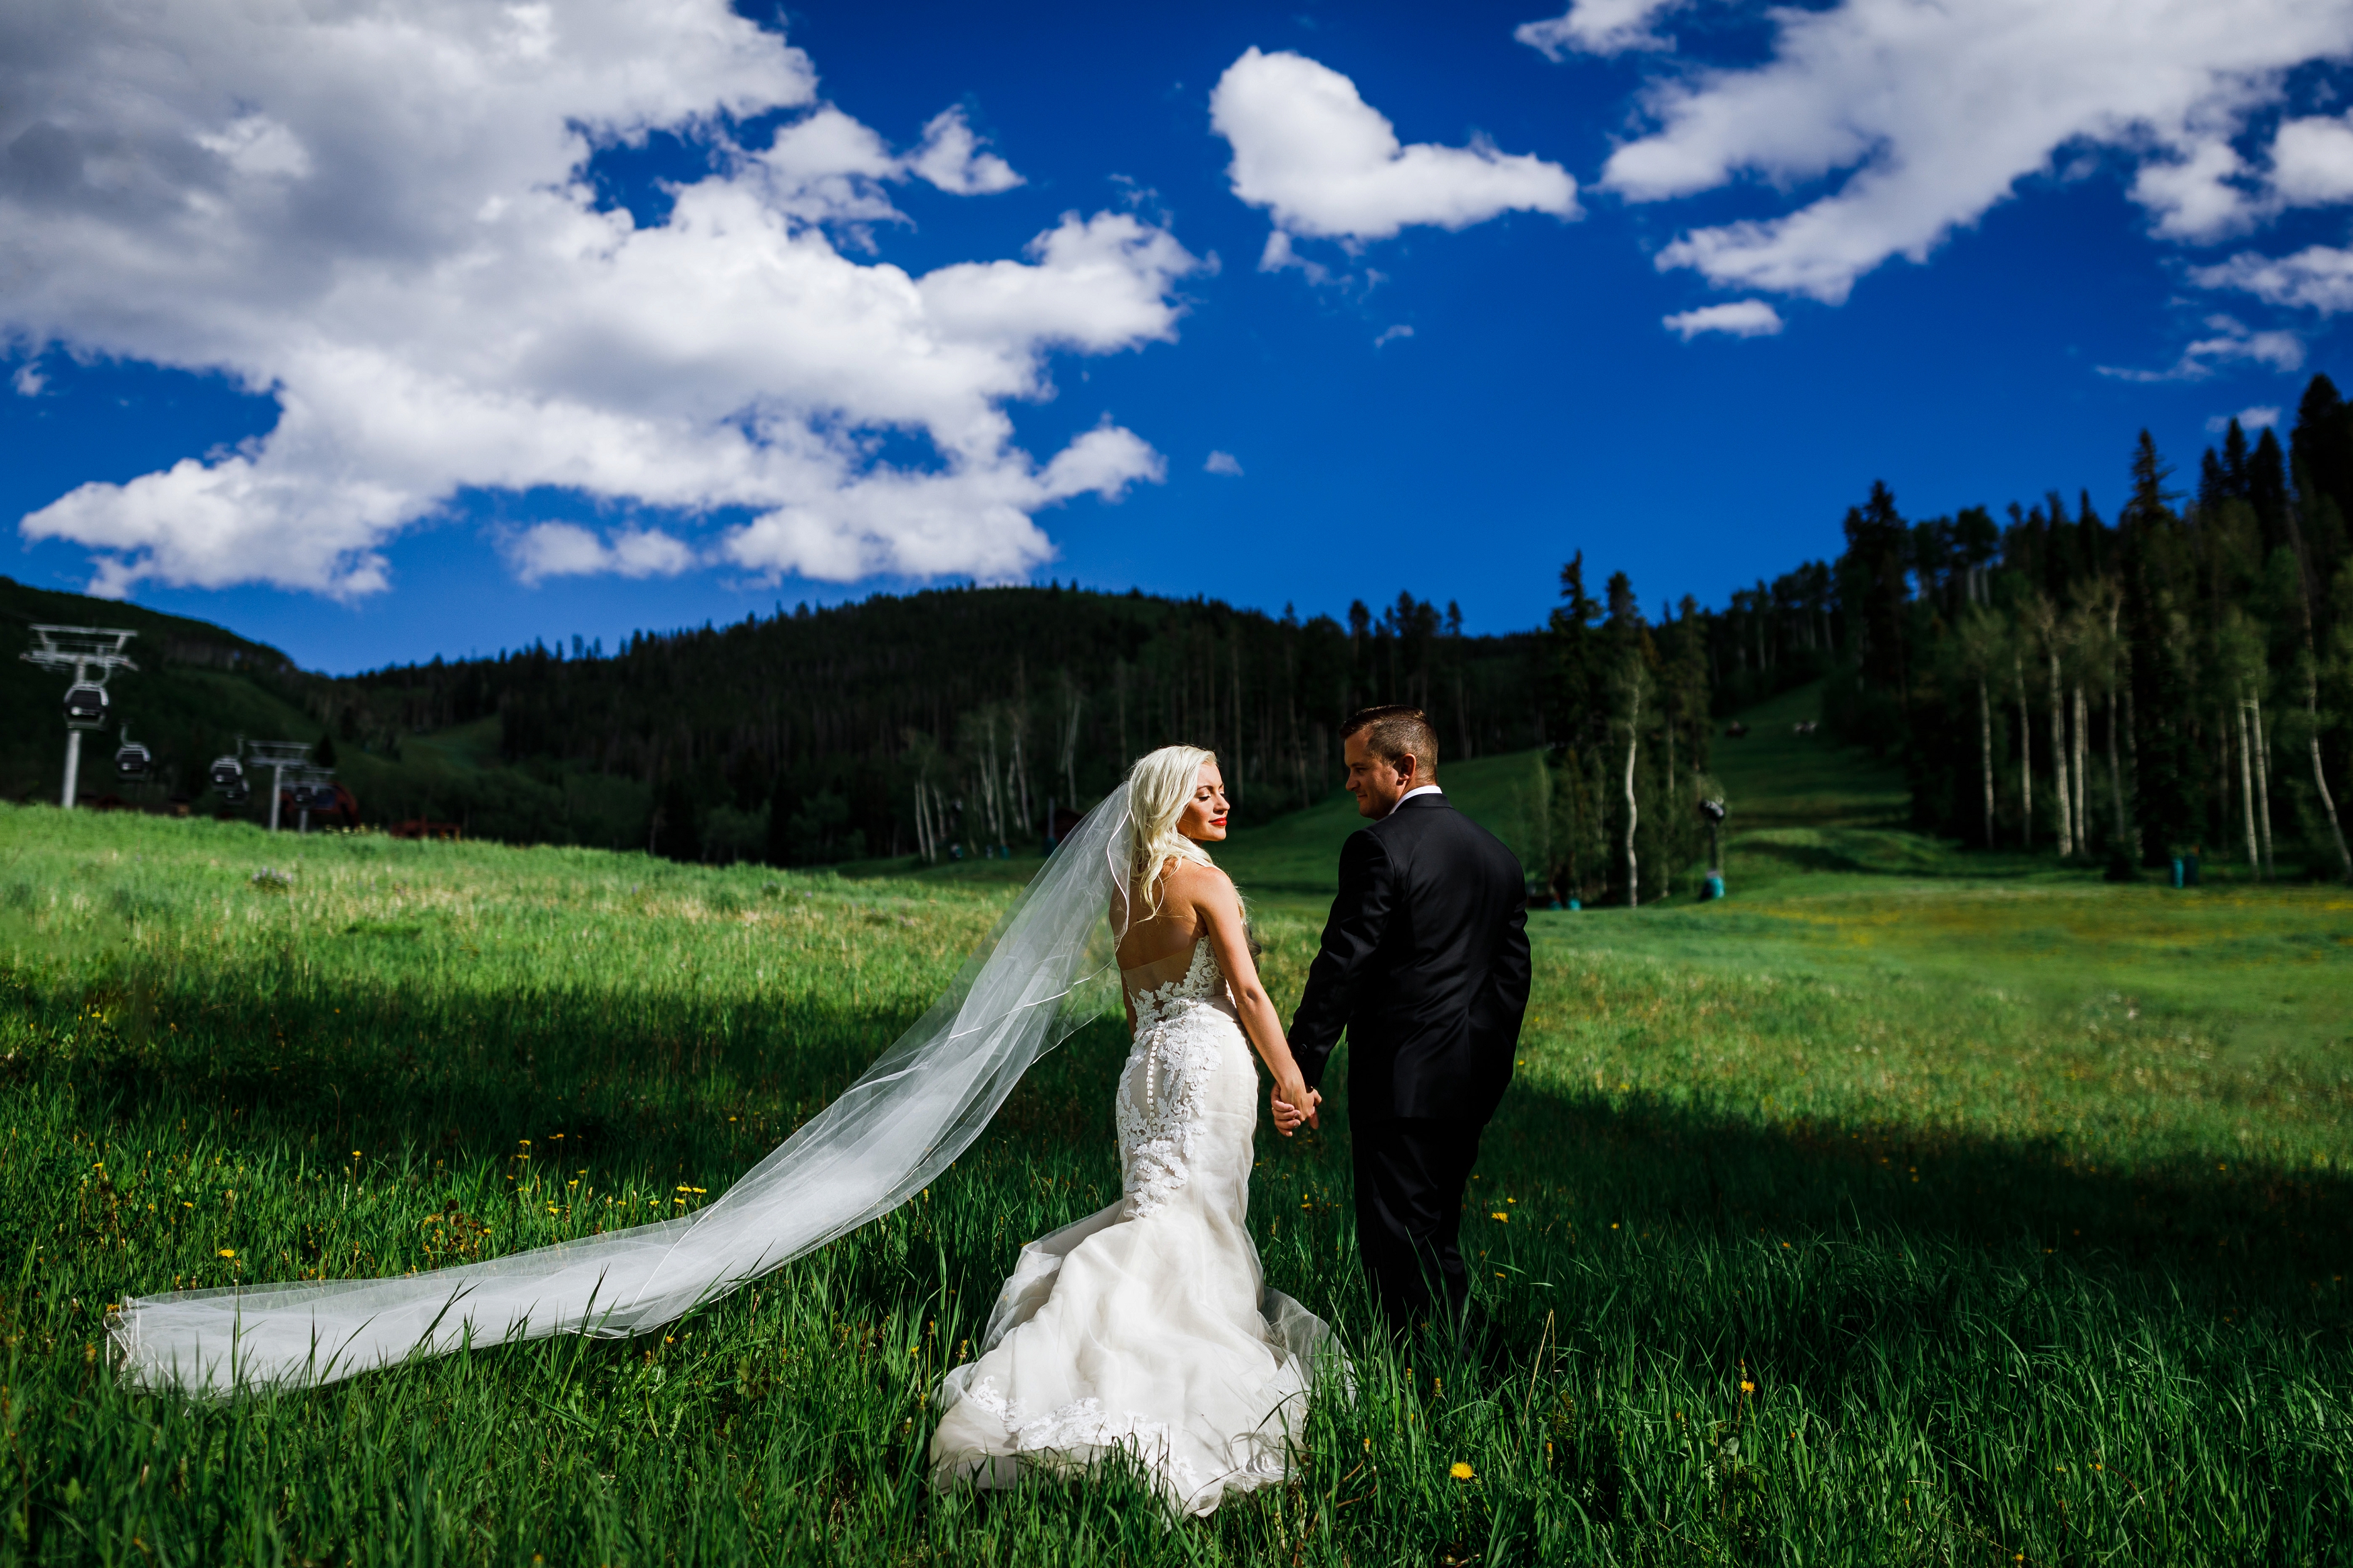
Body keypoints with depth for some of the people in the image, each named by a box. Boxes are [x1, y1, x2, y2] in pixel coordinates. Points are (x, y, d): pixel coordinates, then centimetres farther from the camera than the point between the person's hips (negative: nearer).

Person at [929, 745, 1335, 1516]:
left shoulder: (1124, 891, 13)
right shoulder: (1207, 883, -9)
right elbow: (1247, 991, -13)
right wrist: (1291, 1080, -9)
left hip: (1146, 1063, 7)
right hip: (1209, 1058, -7)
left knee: (1160, 1211, 13)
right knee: (1187, 1226, -5)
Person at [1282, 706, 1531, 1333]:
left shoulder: (1378, 847, -12)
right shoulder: (1497, 853, 12)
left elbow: (1341, 968, -16)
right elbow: (1512, 975, 15)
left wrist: (1298, 1070, -12)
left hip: (1400, 1081, -8)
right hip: (1471, 1085, 8)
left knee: (1398, 1245, 0)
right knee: (1439, 1239, 18)